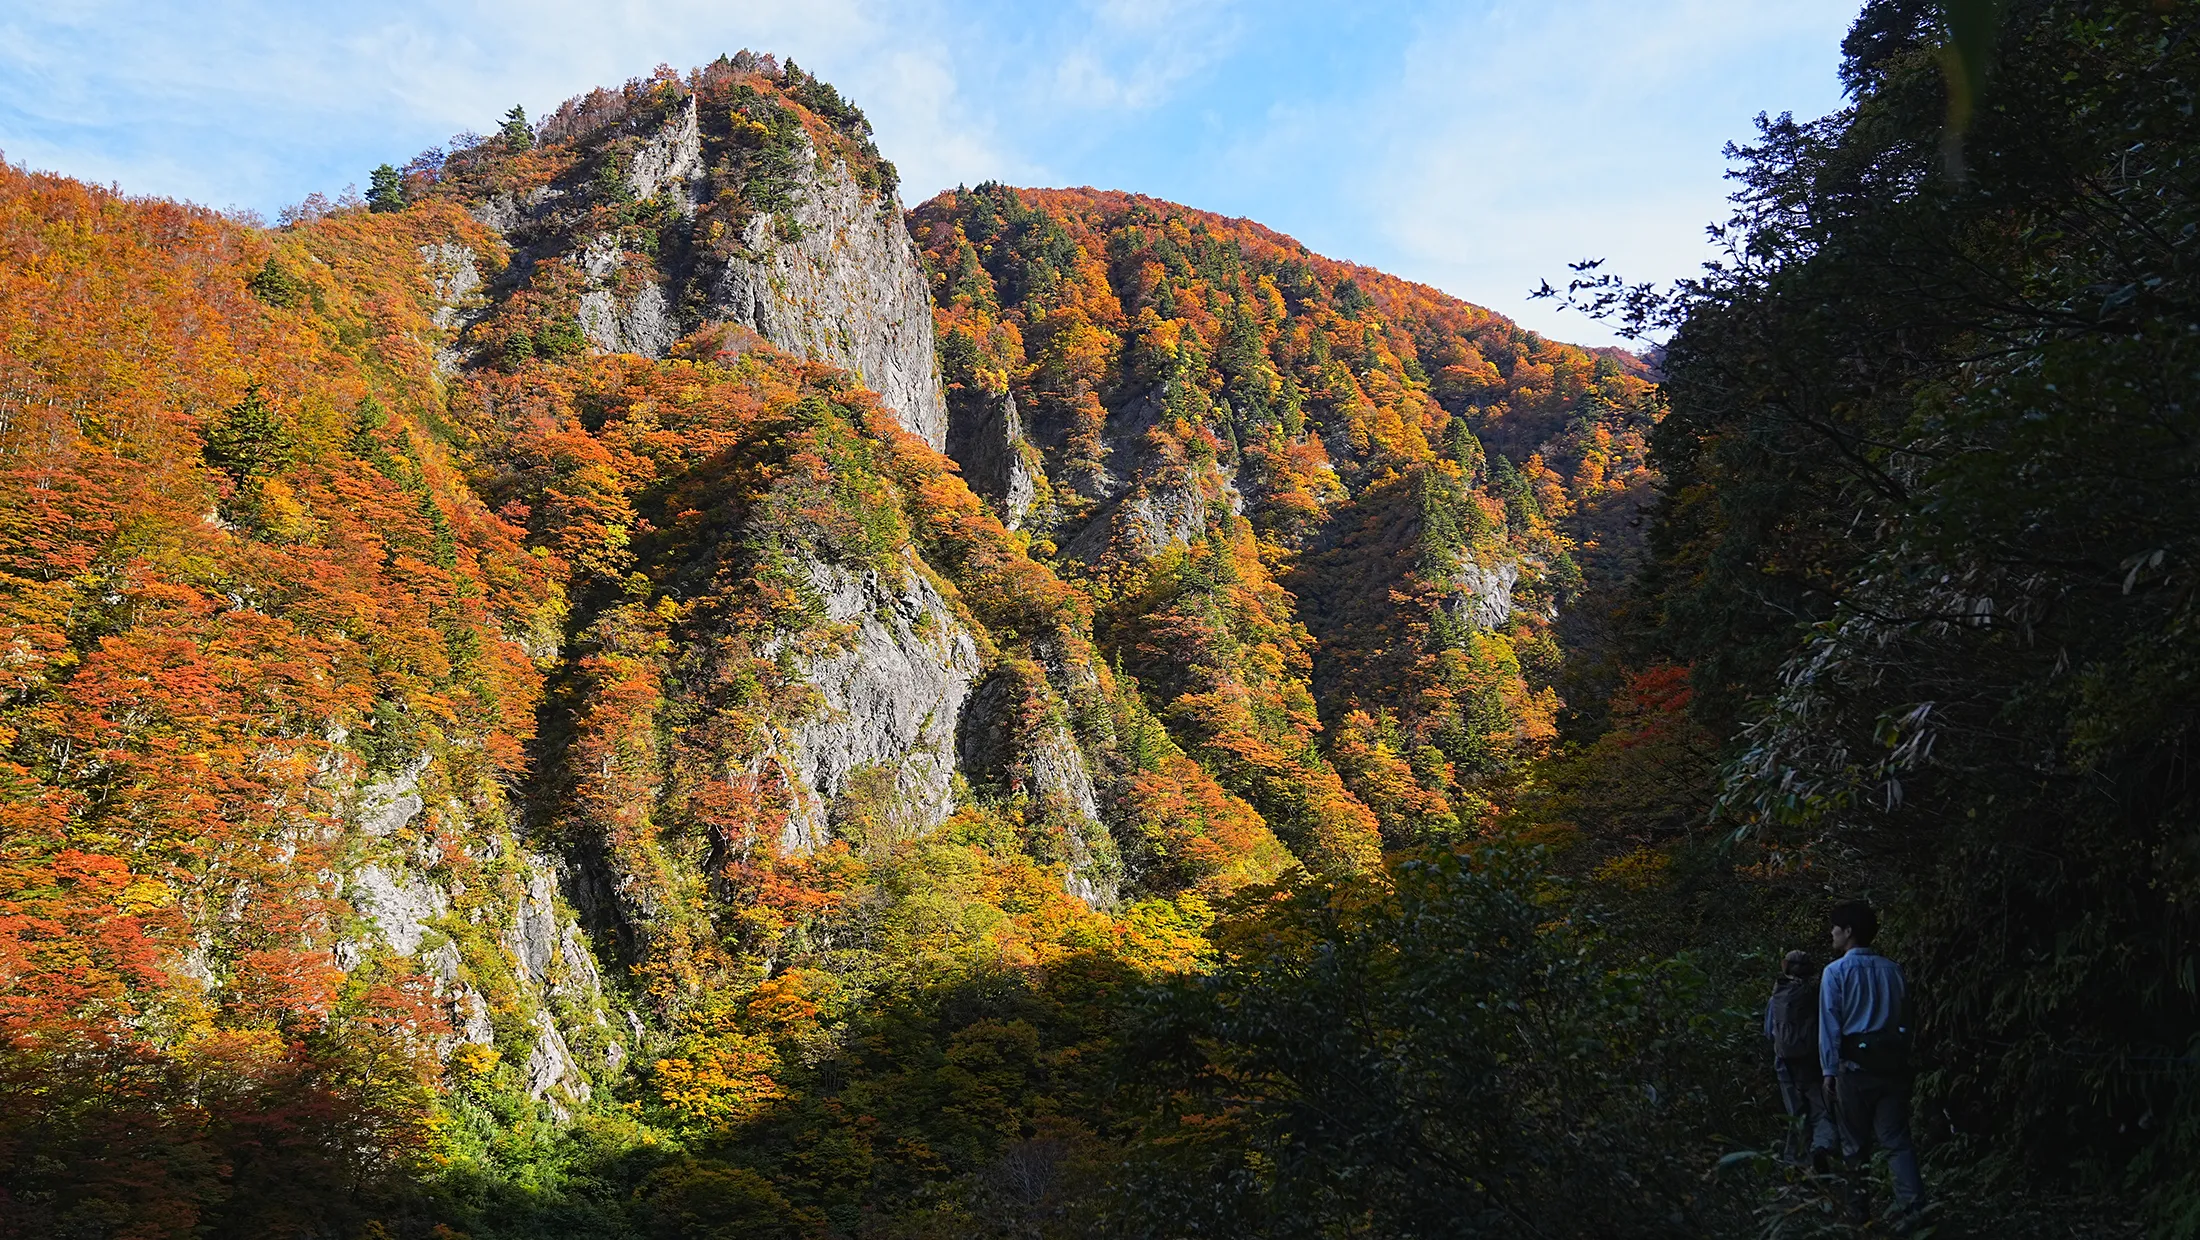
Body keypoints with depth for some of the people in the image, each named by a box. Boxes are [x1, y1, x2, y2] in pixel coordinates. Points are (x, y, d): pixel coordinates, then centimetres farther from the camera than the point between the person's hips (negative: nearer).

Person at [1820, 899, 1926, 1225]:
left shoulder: (1836, 972, -5)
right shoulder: (1892, 970, 7)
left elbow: (1829, 1025, -7)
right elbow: (1905, 1018, 9)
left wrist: (1829, 1071, -3)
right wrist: (1902, 1058, 14)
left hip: (1856, 1064, -3)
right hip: (1893, 1061, 3)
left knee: (1855, 1141, 8)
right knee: (1895, 1138, 3)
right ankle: (1912, 1199, -14)